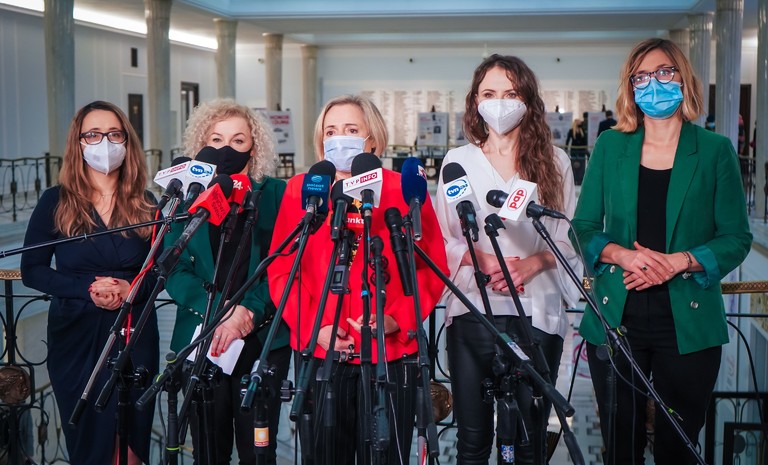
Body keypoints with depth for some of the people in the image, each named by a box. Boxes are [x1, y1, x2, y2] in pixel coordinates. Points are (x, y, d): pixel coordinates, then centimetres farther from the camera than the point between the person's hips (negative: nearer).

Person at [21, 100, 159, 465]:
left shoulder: (145, 203, 5)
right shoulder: (55, 202, 0)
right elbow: (32, 270, -1)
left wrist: (133, 289, -14)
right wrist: (88, 289, -16)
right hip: (76, 335, -1)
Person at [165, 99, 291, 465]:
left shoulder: (276, 195, 3)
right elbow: (174, 270, 1)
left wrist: (247, 312, -17)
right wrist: (220, 308, -14)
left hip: (263, 337, -1)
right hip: (201, 337, 1)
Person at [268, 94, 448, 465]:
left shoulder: (404, 190, 3)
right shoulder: (300, 190, 6)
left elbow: (432, 268, 1)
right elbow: (282, 270, 3)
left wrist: (396, 319, -13)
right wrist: (314, 327, -10)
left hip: (392, 352, -1)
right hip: (319, 351, 1)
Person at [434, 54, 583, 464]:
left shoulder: (555, 162, 8)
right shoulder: (458, 161, 9)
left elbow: (570, 239, 6)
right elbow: (441, 239, 7)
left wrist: (532, 263, -13)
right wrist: (482, 260, -11)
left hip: (537, 313, 0)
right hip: (472, 312, 1)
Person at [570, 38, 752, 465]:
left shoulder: (715, 150, 1)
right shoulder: (611, 146, 6)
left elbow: (737, 238, 0)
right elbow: (583, 228, 6)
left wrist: (679, 262, -16)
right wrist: (624, 255, -13)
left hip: (688, 322, -1)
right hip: (616, 320, 1)